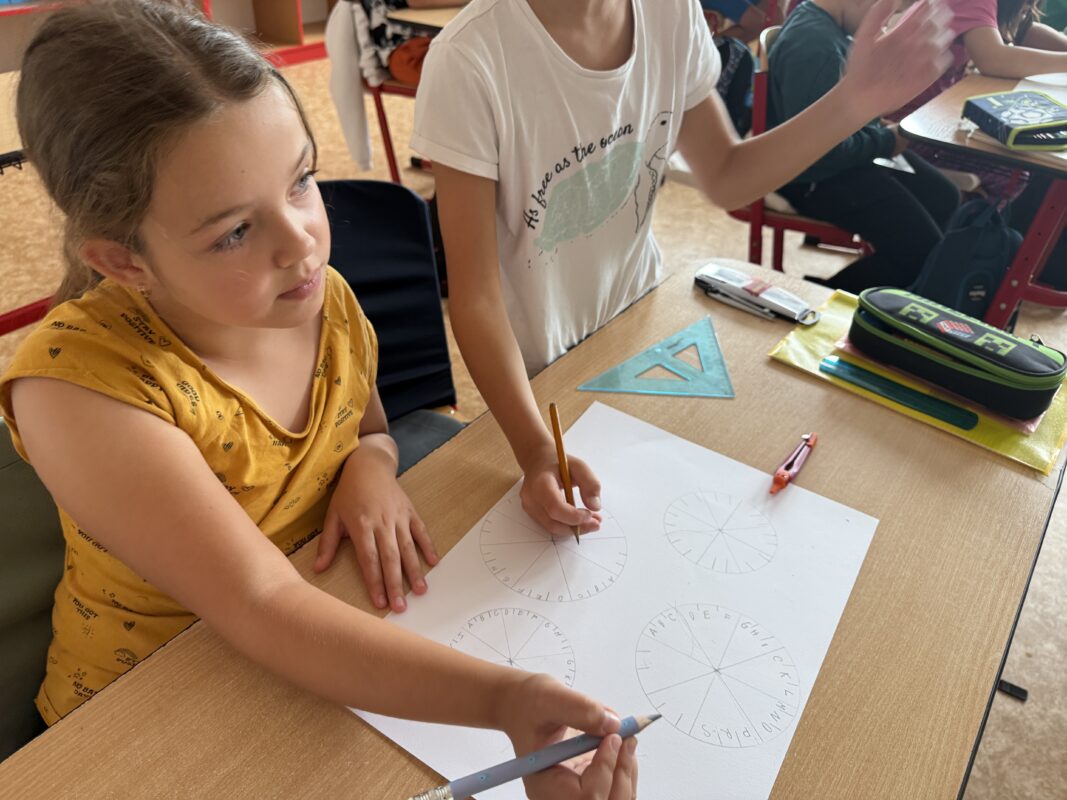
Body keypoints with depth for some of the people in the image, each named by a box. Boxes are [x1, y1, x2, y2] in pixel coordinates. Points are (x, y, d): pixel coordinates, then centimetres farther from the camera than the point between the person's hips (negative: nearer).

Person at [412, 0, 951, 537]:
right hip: (534, 373, -4)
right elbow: (475, 294, -27)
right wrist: (536, 449, -38)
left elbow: (726, 177, -1)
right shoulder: (471, 58, -28)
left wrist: (853, 102, -16)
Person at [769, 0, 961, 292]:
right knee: (923, 249, -12)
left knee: (944, 197, 16)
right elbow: (823, 149, -29)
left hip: (849, 152, 11)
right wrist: (885, 142, -14)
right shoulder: (815, 46, -26)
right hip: (819, 175, -11)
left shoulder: (828, 25, 6)